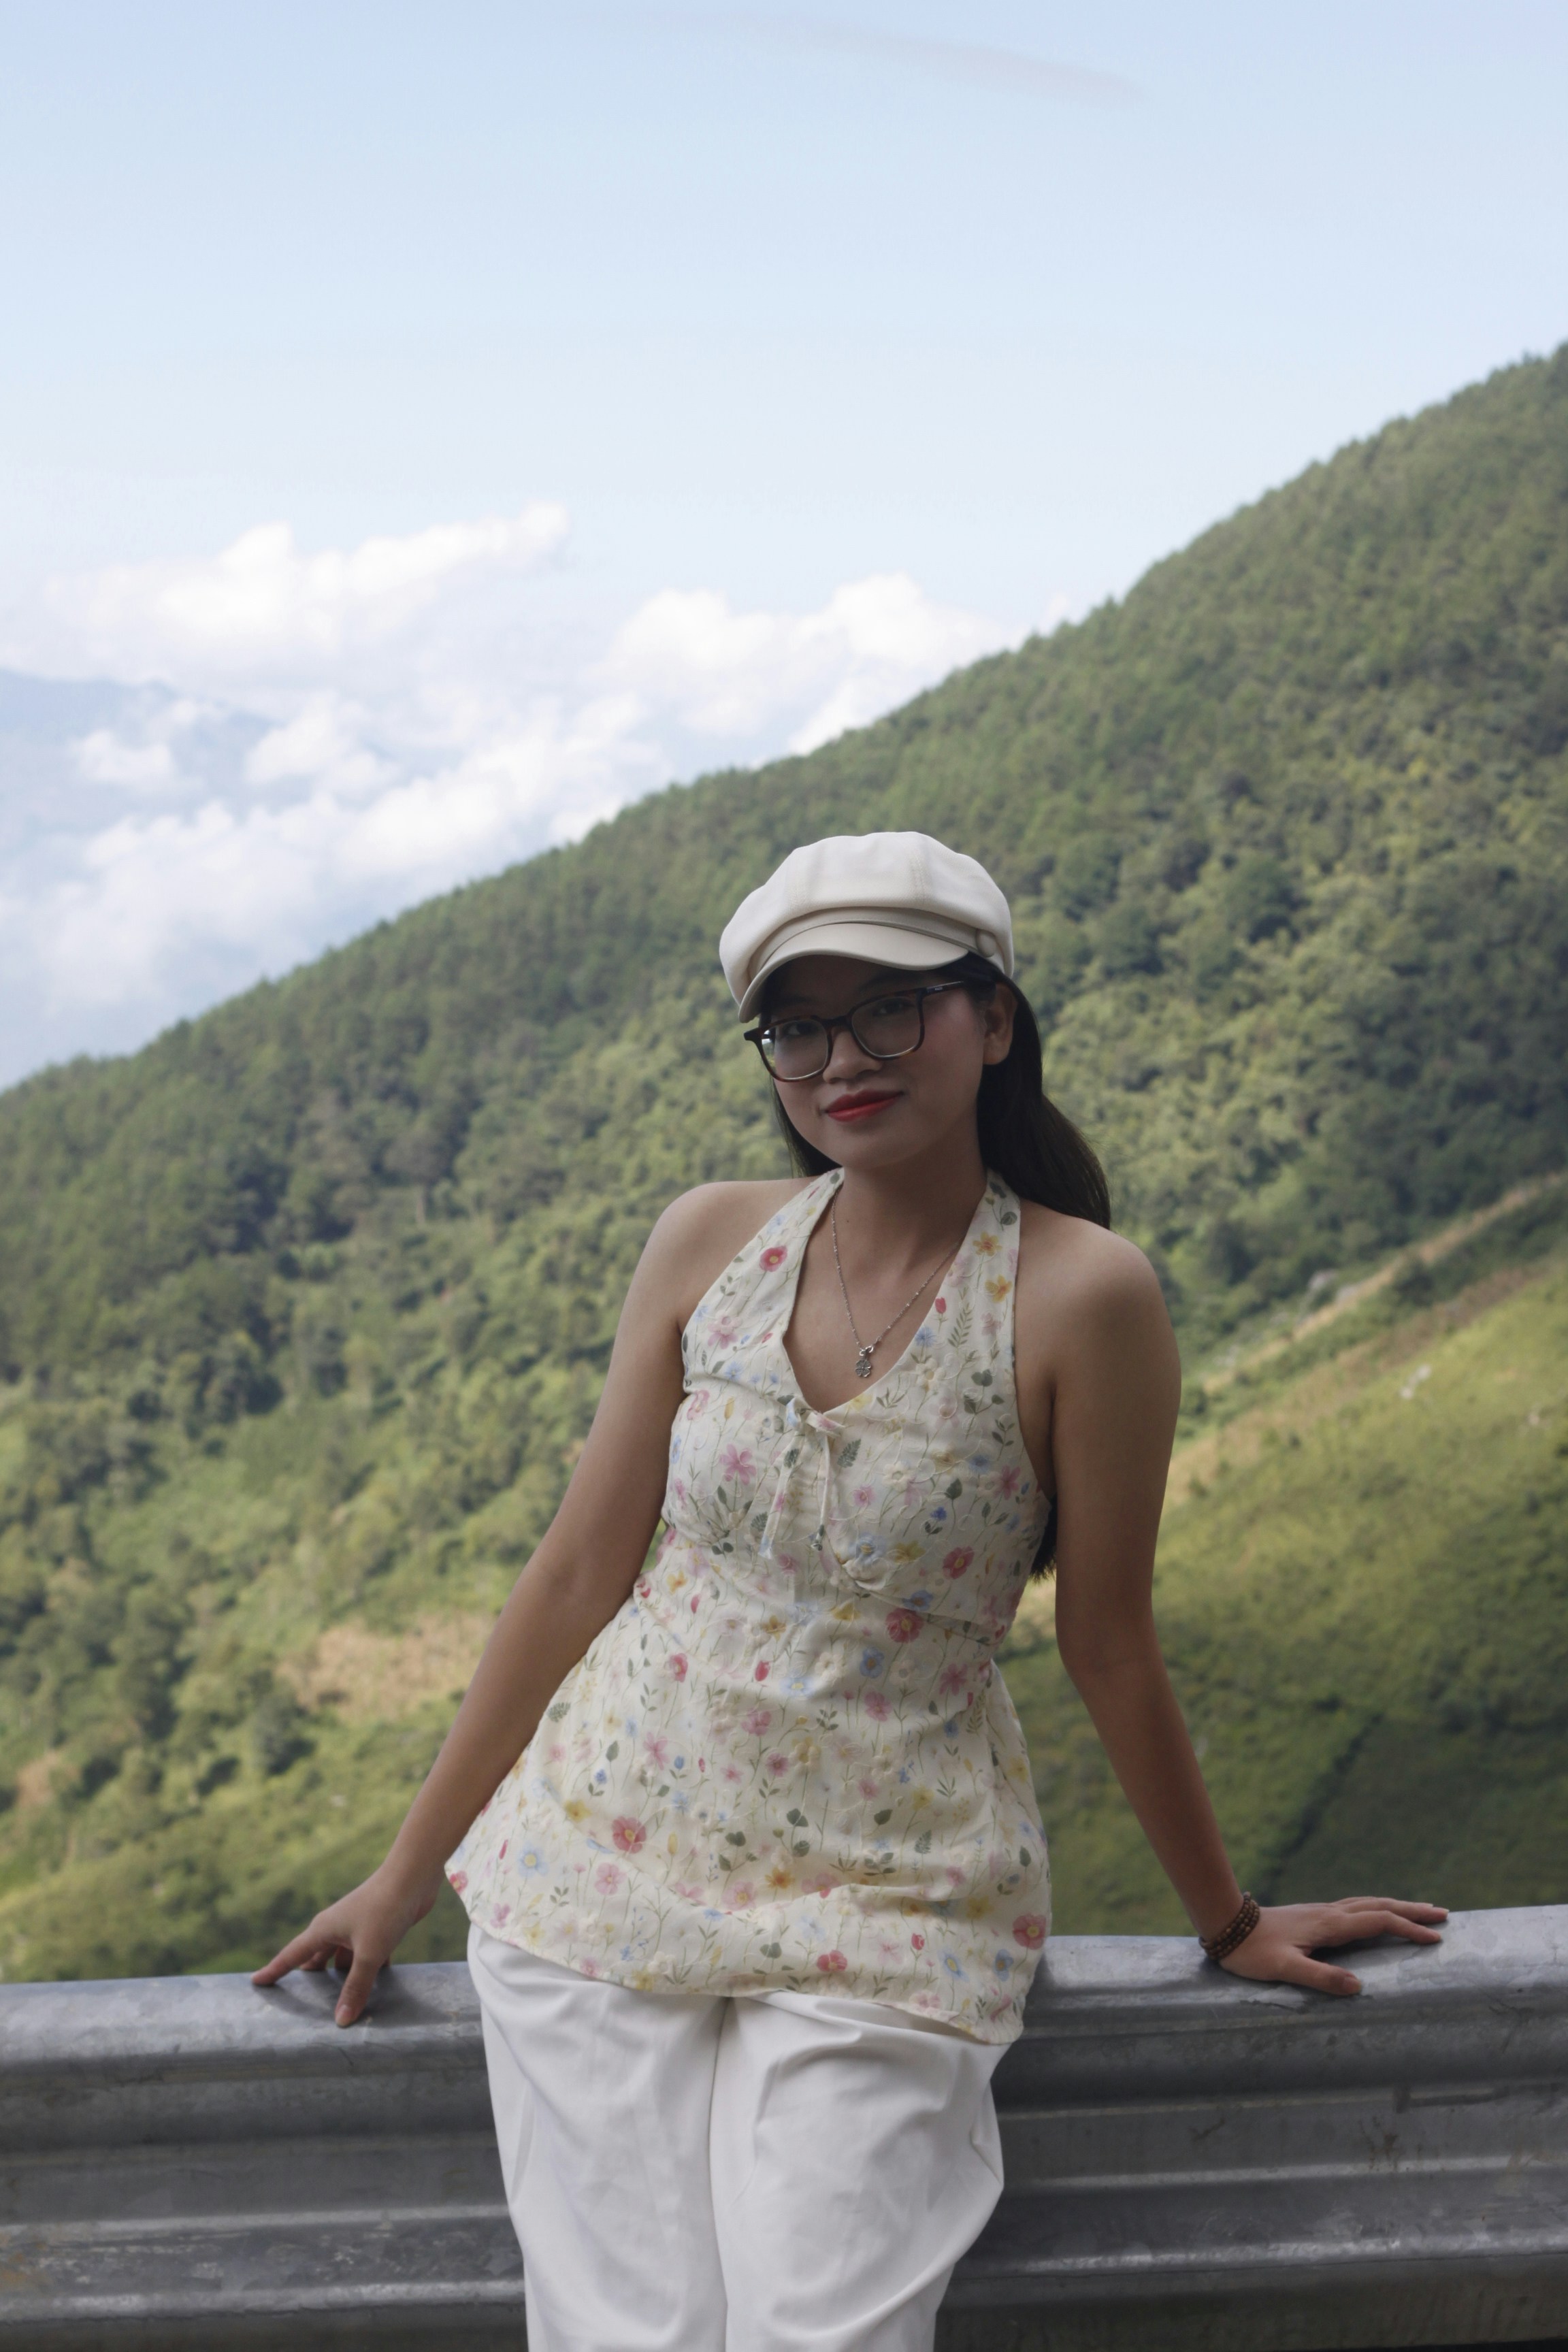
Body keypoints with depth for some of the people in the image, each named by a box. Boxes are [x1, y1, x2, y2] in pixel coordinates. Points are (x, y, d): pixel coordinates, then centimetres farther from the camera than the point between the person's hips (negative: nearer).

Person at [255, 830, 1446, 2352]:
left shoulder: (1080, 1294, -13)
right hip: (601, 1864, 3)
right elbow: (581, 1569, 4)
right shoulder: (711, 1242, -1)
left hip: (882, 1904, -3)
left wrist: (1230, 1924, 7)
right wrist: (409, 1871, 8)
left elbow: (1109, 1645, -3)